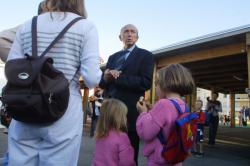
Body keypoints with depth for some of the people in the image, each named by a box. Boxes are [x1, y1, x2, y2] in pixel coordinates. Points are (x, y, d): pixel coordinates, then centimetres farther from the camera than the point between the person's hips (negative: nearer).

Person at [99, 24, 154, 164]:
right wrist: (106, 77, -10)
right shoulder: (113, 57, 18)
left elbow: (146, 83, -13)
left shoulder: (146, 55, 1)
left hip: (130, 112, -4)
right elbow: (102, 83, 14)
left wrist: (118, 77, -15)